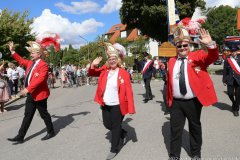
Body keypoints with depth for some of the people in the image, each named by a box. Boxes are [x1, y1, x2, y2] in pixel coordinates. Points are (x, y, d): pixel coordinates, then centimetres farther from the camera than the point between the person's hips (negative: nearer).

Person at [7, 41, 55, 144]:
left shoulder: (43, 65, -18)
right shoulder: (30, 63, 10)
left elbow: (40, 79, -28)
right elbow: (20, 60, 27)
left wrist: (28, 89, -32)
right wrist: (12, 51, 20)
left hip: (39, 95, -8)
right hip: (30, 95, 9)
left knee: (44, 114, 6)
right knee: (27, 115, 12)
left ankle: (51, 132, 25)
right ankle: (20, 137, 18)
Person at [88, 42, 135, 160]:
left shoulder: (124, 73, -11)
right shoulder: (104, 70, 2)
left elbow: (129, 92, -13)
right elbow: (91, 74, 12)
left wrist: (130, 109, -17)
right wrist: (93, 65, -10)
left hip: (118, 106, -5)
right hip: (105, 105, 5)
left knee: (116, 127, 7)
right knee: (107, 124, 18)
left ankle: (113, 150, 26)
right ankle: (123, 134, 44)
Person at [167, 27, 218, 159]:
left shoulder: (198, 56, -1)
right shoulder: (172, 61, 7)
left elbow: (213, 57, -18)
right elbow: (169, 81, 10)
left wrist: (210, 44, -36)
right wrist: (168, 98, 9)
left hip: (193, 102, -2)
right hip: (176, 103, 2)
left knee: (195, 128, 16)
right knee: (175, 130, 9)